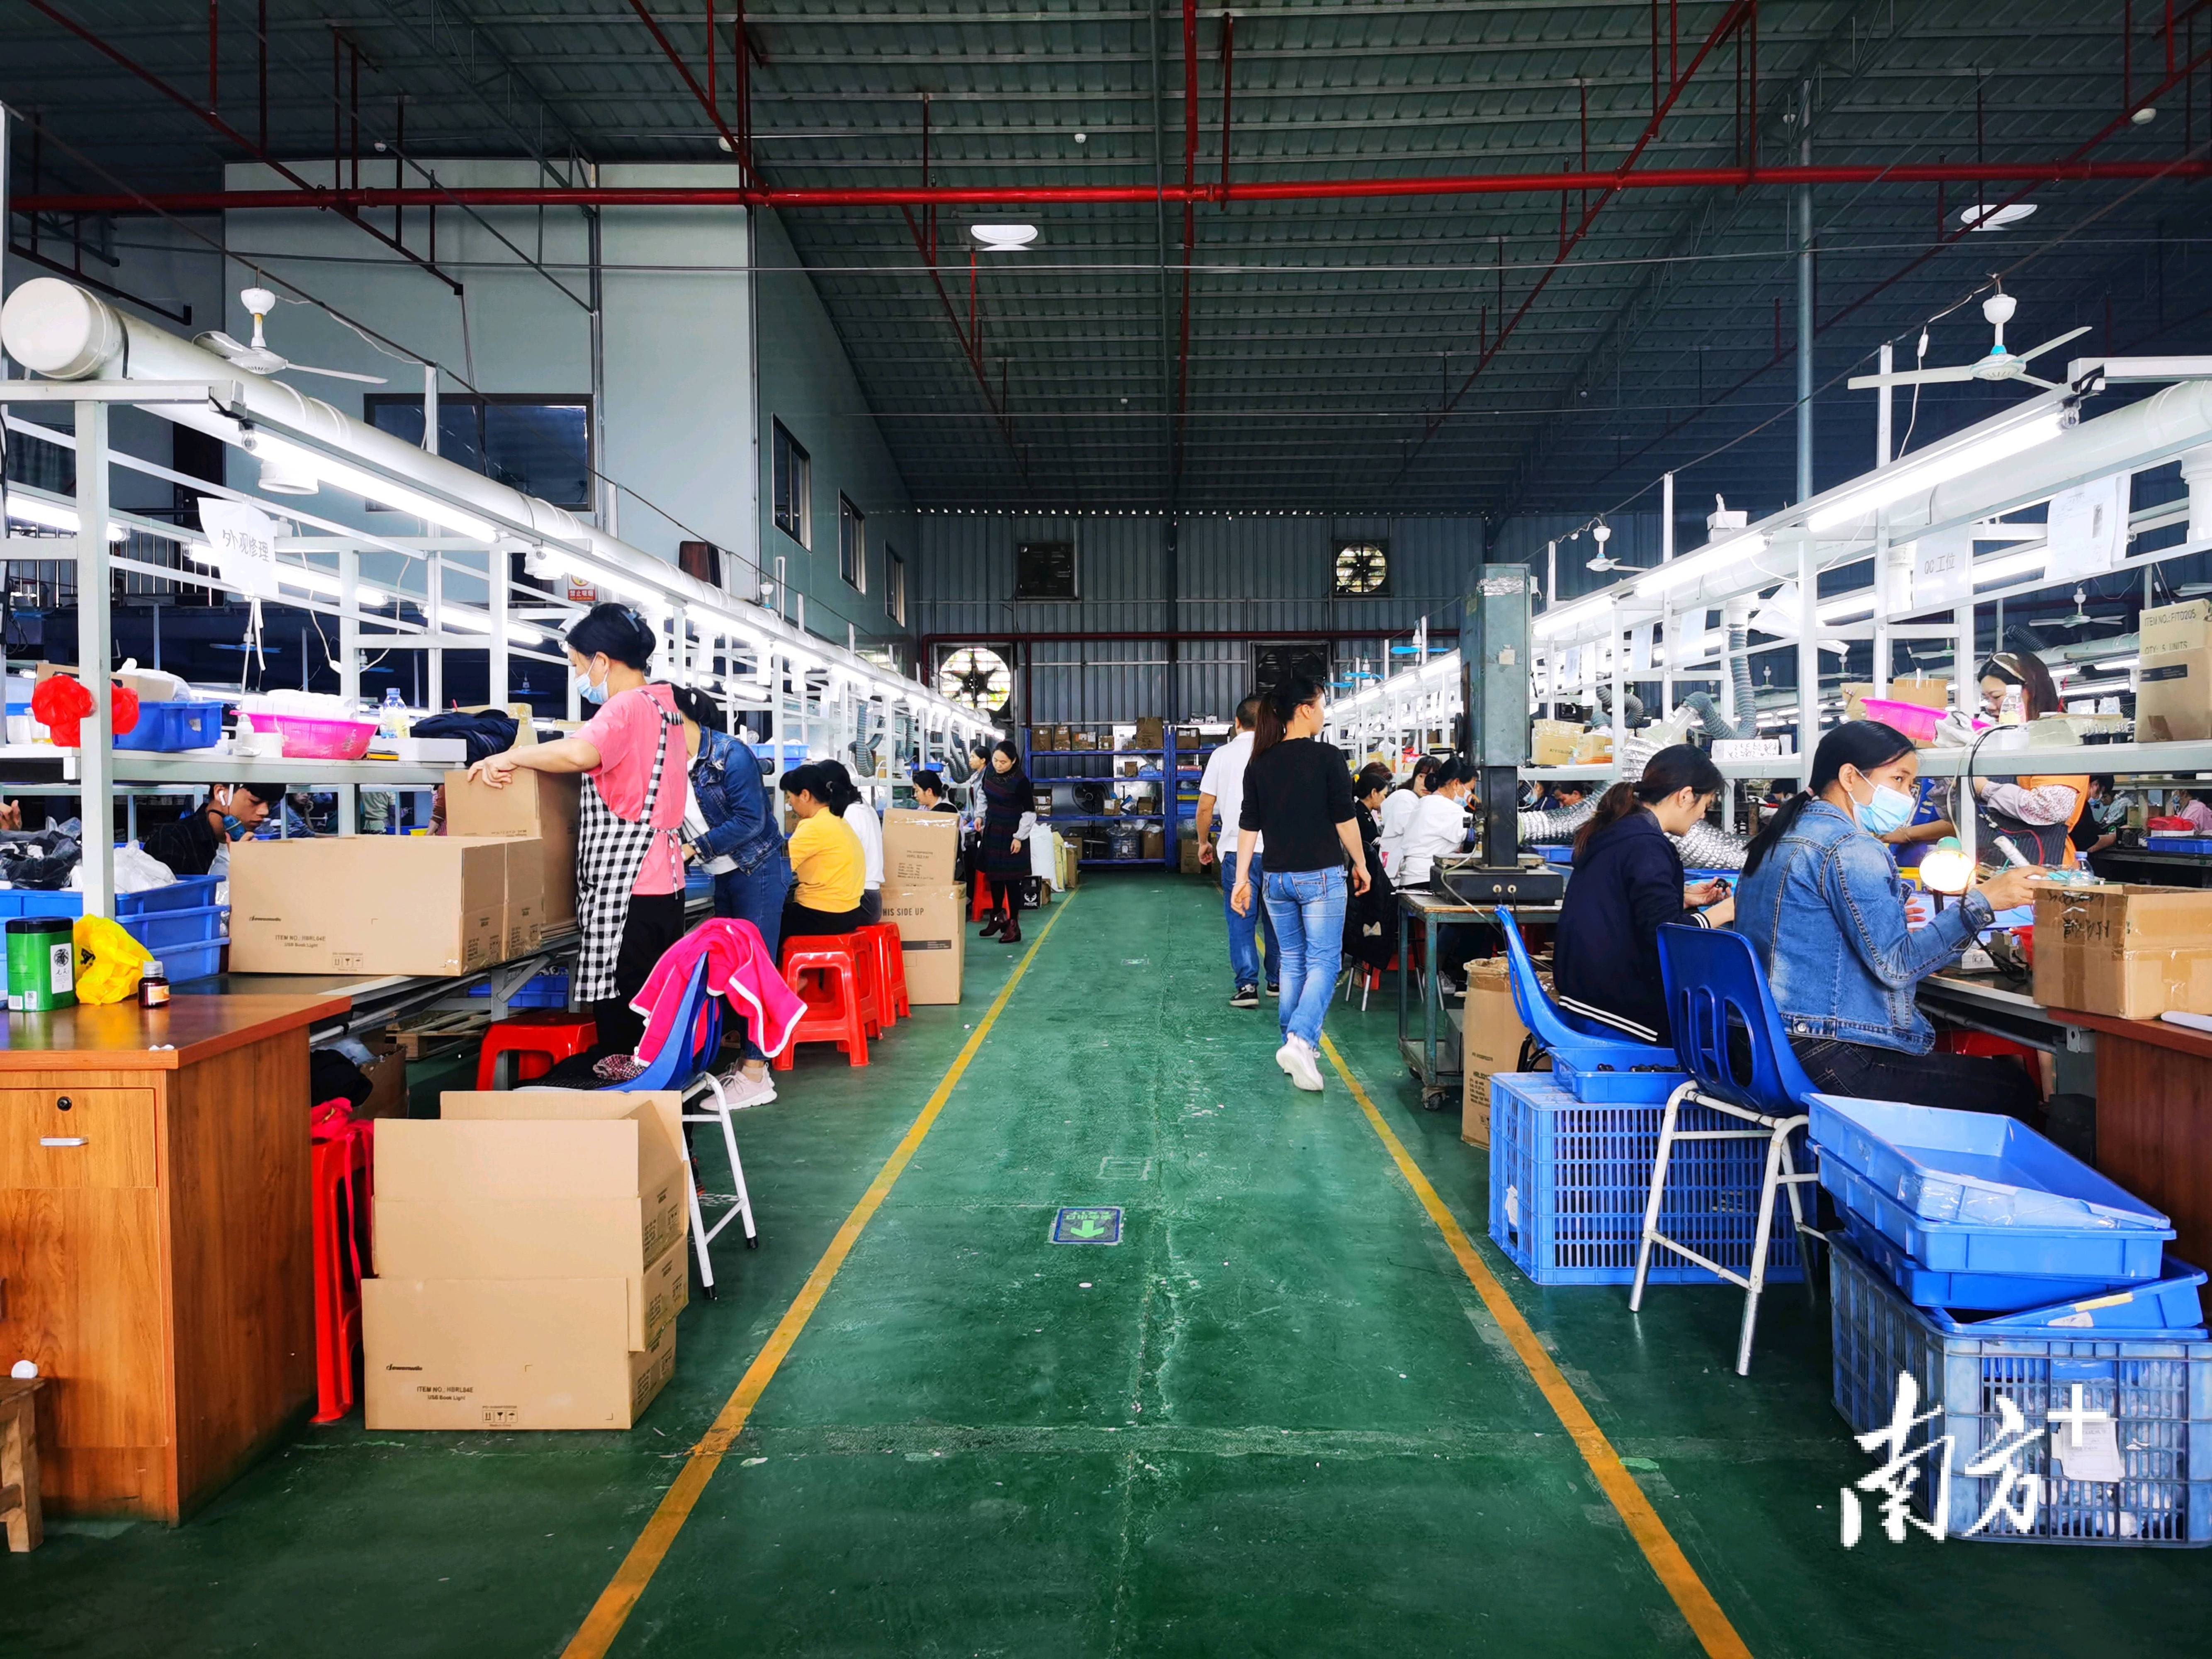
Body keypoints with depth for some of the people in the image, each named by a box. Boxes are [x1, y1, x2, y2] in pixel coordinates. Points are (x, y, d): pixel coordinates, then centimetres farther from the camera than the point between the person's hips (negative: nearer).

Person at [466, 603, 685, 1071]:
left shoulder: (626, 707, -13)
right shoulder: (663, 704, 16)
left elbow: (581, 754, -33)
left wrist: (509, 758, -20)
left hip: (626, 884, -10)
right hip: (664, 880, 10)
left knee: (619, 1001, -4)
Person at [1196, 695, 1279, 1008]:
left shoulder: (1222, 755, 0)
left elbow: (1205, 808, 1)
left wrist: (1204, 842, 16)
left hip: (1238, 850, -1)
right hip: (1276, 849, 1)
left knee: (1241, 920, 4)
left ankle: (1246, 986, -2)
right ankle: (1278, 981, 22)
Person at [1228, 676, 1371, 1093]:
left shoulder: (1260, 764, 4)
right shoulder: (1328, 758, -9)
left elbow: (1249, 824, 5)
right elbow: (1345, 819, -6)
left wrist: (1242, 879, 7)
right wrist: (1361, 864, 6)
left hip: (1278, 878, 5)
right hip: (1321, 876, -5)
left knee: (1293, 962, 15)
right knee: (1323, 963, -2)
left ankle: (1293, 1047, 19)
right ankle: (1301, 1041, -19)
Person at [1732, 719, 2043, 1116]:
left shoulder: (1782, 834, 15)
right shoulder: (1849, 849, -14)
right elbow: (1895, 965, -17)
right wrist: (1980, 903, -15)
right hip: (1830, 1062, -10)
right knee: (2015, 1089, 0)